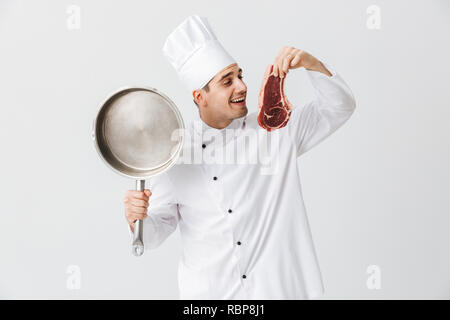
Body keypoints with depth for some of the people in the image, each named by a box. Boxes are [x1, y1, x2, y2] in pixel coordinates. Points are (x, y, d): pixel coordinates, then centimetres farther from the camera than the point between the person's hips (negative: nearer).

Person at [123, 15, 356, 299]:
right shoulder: (177, 154, -5)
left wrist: (312, 64, -17)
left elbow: (339, 108, -1)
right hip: (210, 291, 0)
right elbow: (156, 232, 2)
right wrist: (137, 218, -20)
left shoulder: (277, 130, -1)